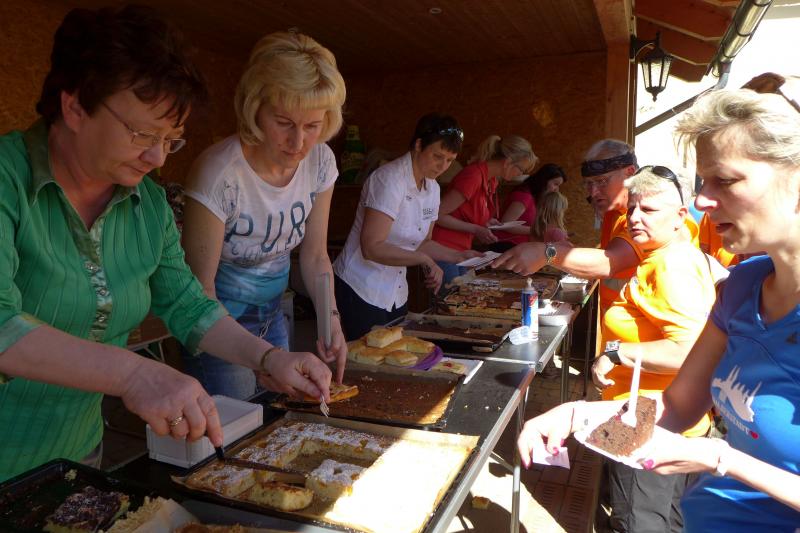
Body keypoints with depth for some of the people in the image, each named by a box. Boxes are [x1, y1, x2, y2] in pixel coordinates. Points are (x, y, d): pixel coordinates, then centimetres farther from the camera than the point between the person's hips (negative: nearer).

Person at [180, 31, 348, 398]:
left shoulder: (320, 162, -11)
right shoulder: (219, 173, -28)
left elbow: (314, 256, -2)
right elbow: (200, 284, -21)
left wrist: (331, 317, -16)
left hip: (272, 314, 6)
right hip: (219, 321, -5)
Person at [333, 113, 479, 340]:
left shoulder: (432, 188, 6)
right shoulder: (389, 179, -19)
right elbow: (371, 247, -25)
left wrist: (458, 256, 3)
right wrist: (424, 260, -25)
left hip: (396, 294, 8)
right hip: (362, 291, -8)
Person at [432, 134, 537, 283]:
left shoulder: (492, 180, 8)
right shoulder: (474, 176, -20)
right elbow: (438, 215, -19)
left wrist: (485, 222, 2)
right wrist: (476, 230, -16)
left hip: (462, 251, 9)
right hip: (444, 250, -9)